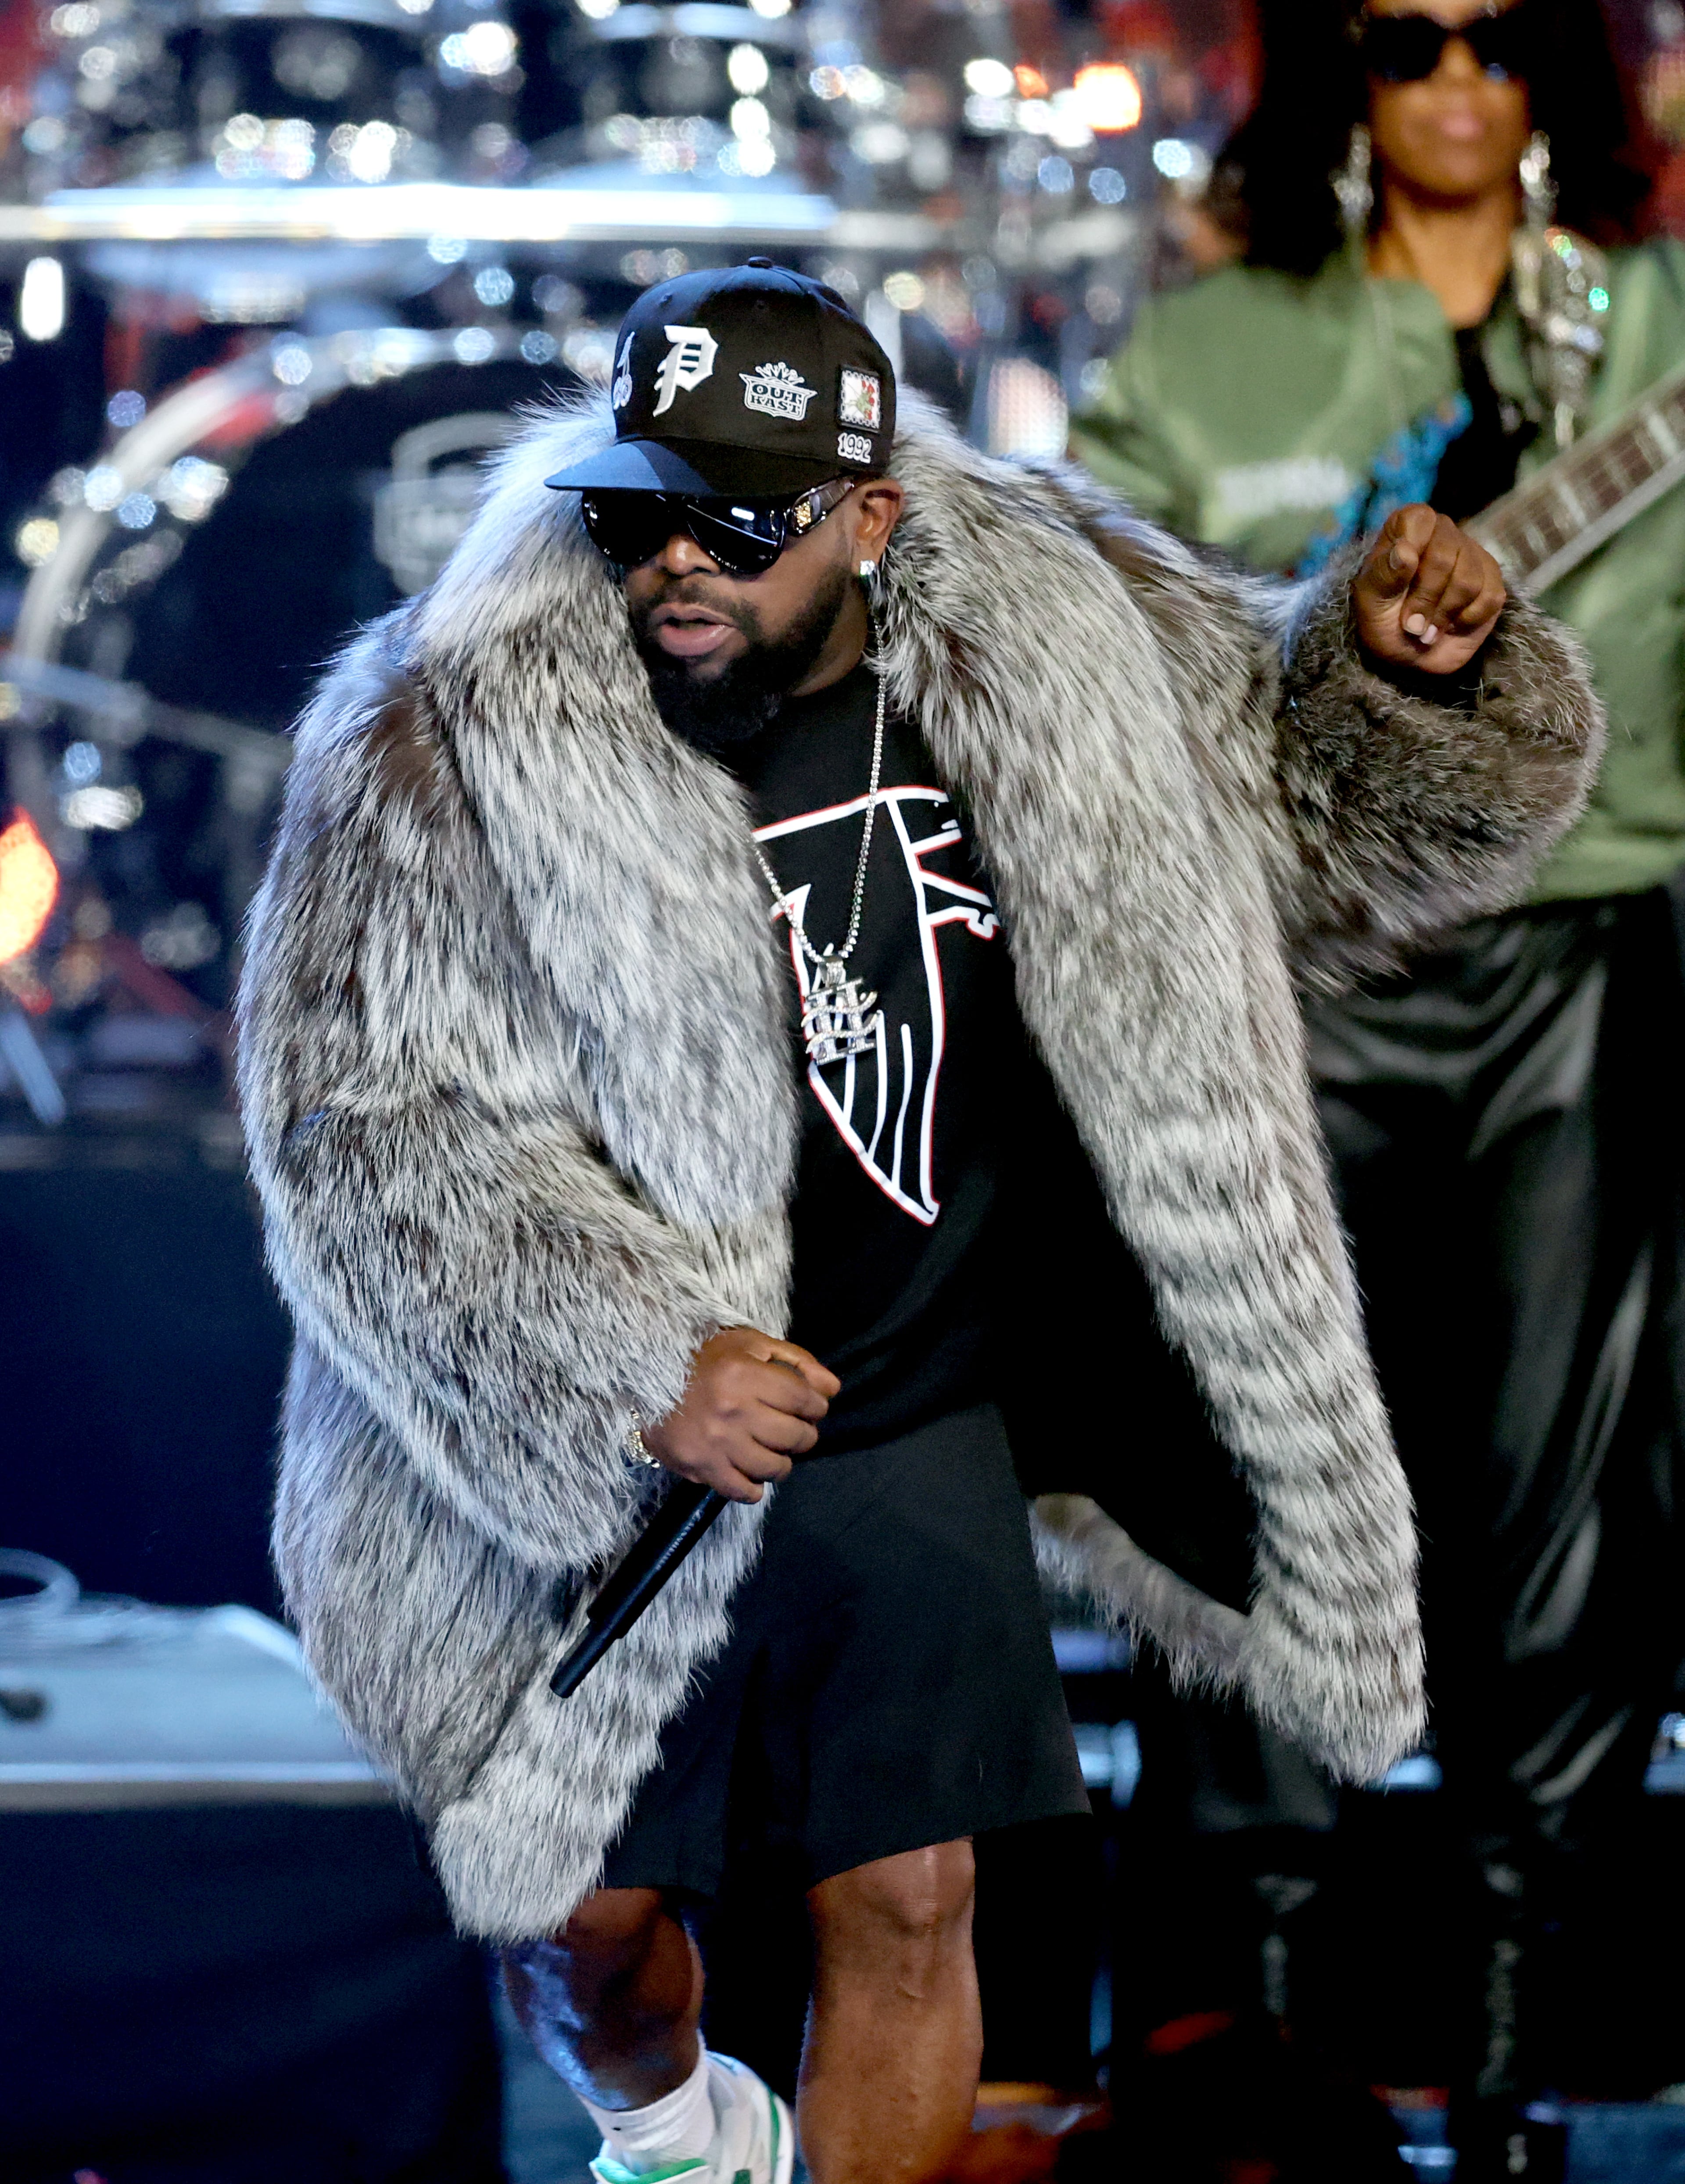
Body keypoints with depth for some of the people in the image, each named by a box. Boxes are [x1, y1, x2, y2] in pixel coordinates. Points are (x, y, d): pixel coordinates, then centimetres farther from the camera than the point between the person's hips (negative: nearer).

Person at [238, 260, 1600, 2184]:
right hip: (579, 1479, -2)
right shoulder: (444, 745, -16)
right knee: (591, 1914, 13)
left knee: (904, 1904, 2)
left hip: (919, 1444, 2)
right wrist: (631, 1373, -28)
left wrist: (1416, 678, -11)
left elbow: (1310, 798, 12)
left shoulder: (1045, 654, -4)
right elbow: (357, 1128, -18)